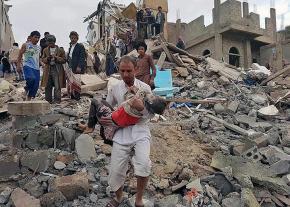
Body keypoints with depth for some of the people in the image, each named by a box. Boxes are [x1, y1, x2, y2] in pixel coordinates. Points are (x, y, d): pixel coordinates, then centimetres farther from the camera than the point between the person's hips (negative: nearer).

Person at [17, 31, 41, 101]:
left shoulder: (39, 48, 19)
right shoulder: (26, 45, 4)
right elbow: (20, 55, 2)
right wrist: (18, 66, -7)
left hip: (36, 68, 6)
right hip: (28, 66, -6)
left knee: (36, 86, -1)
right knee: (31, 78, -33)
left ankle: (28, 99, 10)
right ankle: (27, 89, -2)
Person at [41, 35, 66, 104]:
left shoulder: (60, 50, 1)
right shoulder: (45, 50, 12)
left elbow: (64, 60, -2)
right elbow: (43, 59, 11)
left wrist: (56, 57, -15)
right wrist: (47, 58, -10)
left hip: (57, 70, -4)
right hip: (48, 70, 4)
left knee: (57, 86, -6)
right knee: (48, 86, 7)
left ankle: (57, 100, 1)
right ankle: (48, 100, 17)